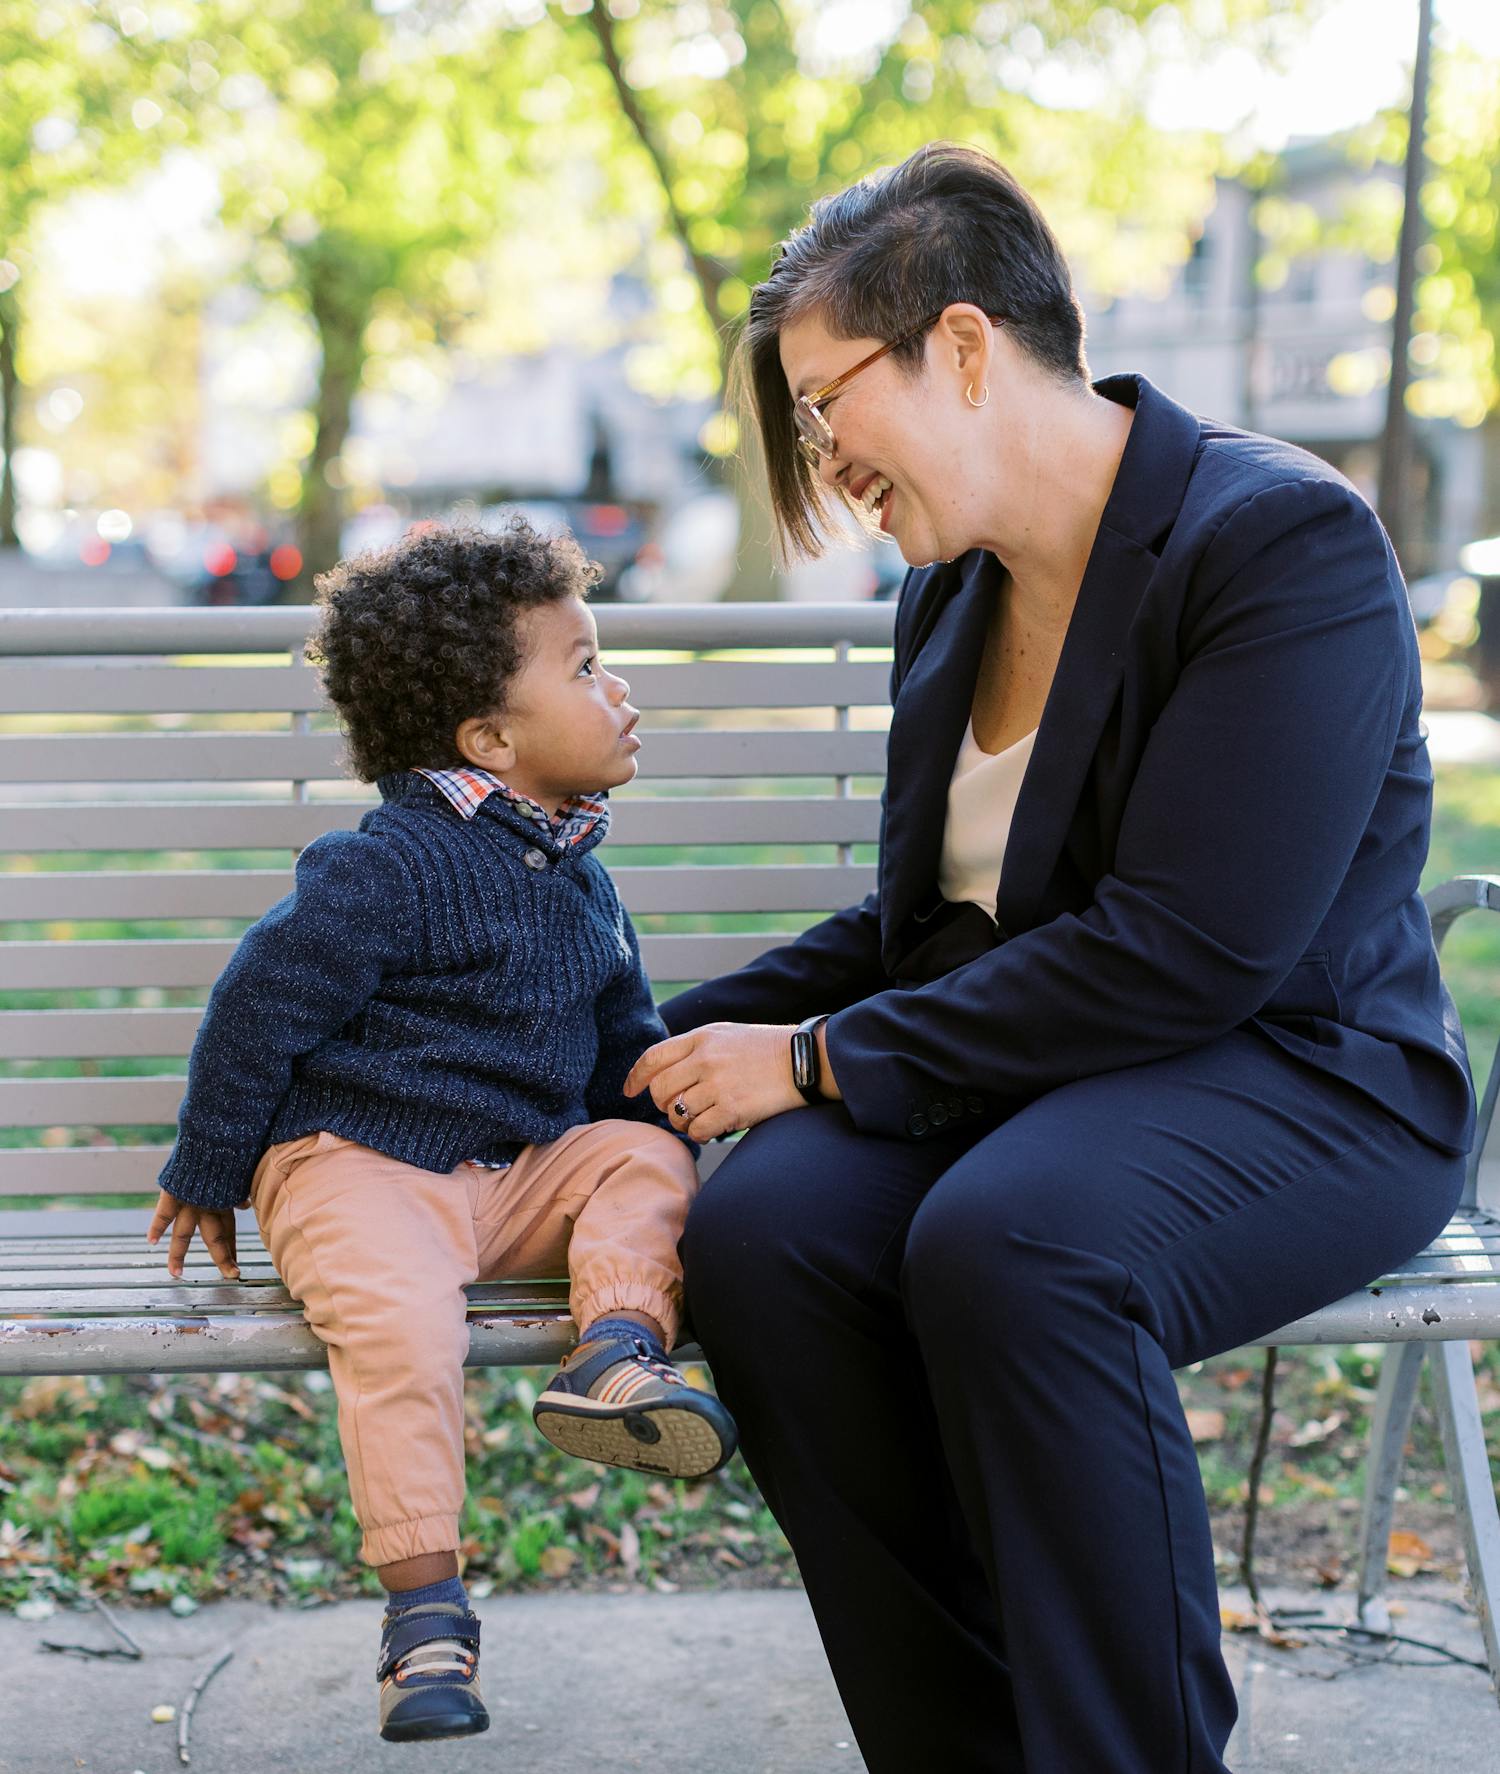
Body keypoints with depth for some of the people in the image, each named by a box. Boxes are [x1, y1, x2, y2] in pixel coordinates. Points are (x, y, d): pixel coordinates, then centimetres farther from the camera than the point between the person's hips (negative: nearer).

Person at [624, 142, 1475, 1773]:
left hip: (1298, 1080, -6)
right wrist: (678, 1043, 12)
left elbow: (1186, 952, -22)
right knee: (755, 1232, -24)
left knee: (1009, 1244, -37)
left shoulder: (1285, 542, -14)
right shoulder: (953, 589, 12)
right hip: (1023, 1072, 7)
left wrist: (826, 1058, -18)